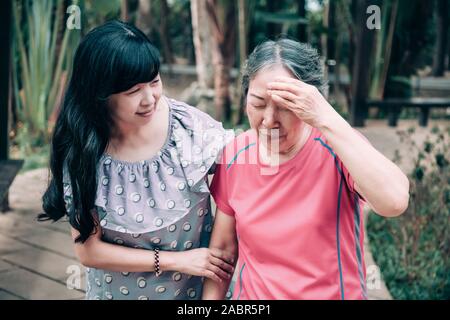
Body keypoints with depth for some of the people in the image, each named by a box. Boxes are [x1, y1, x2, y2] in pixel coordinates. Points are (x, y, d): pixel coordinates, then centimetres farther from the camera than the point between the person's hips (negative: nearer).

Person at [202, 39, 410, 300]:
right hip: (251, 293, 3)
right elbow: (223, 246, 1)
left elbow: (394, 202, -39)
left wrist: (326, 118, -37)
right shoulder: (235, 156, -9)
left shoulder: (338, 148, -20)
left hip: (332, 293, -3)